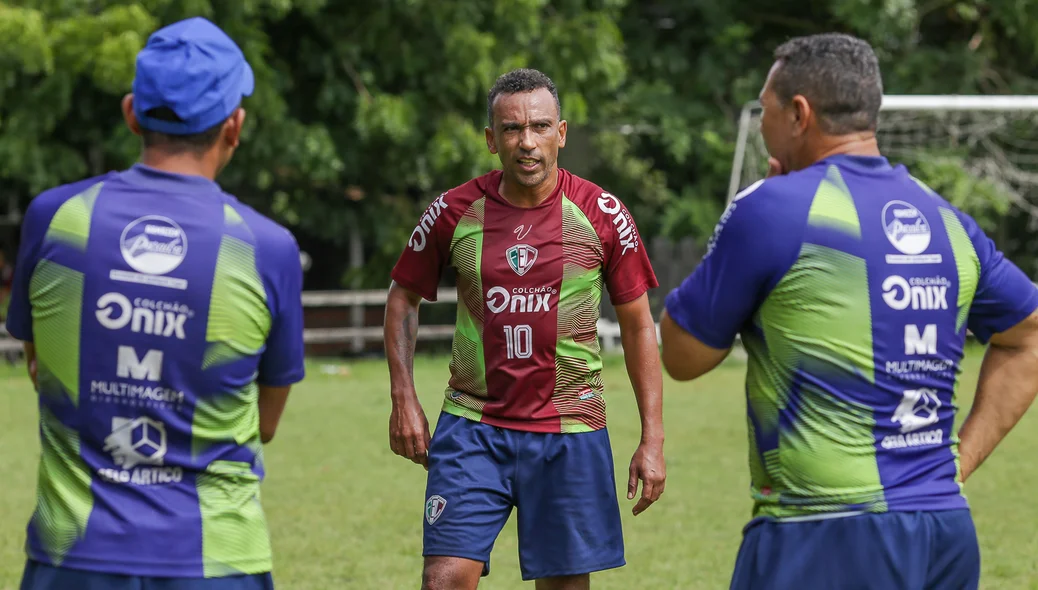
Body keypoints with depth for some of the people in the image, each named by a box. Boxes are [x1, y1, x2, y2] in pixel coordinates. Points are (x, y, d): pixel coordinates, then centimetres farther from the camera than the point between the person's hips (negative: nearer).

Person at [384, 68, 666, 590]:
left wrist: (652, 439, 1)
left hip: (569, 435, 0)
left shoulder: (601, 214, -3)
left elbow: (638, 324, 4)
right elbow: (403, 298, 12)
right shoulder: (454, 212, -2)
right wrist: (404, 399, 2)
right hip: (471, 426, 0)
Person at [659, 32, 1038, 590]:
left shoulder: (770, 209, -8)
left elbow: (681, 356, 2)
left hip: (826, 542, -7)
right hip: (946, 532, 7)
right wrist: (958, 461, 17)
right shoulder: (946, 221, 11)